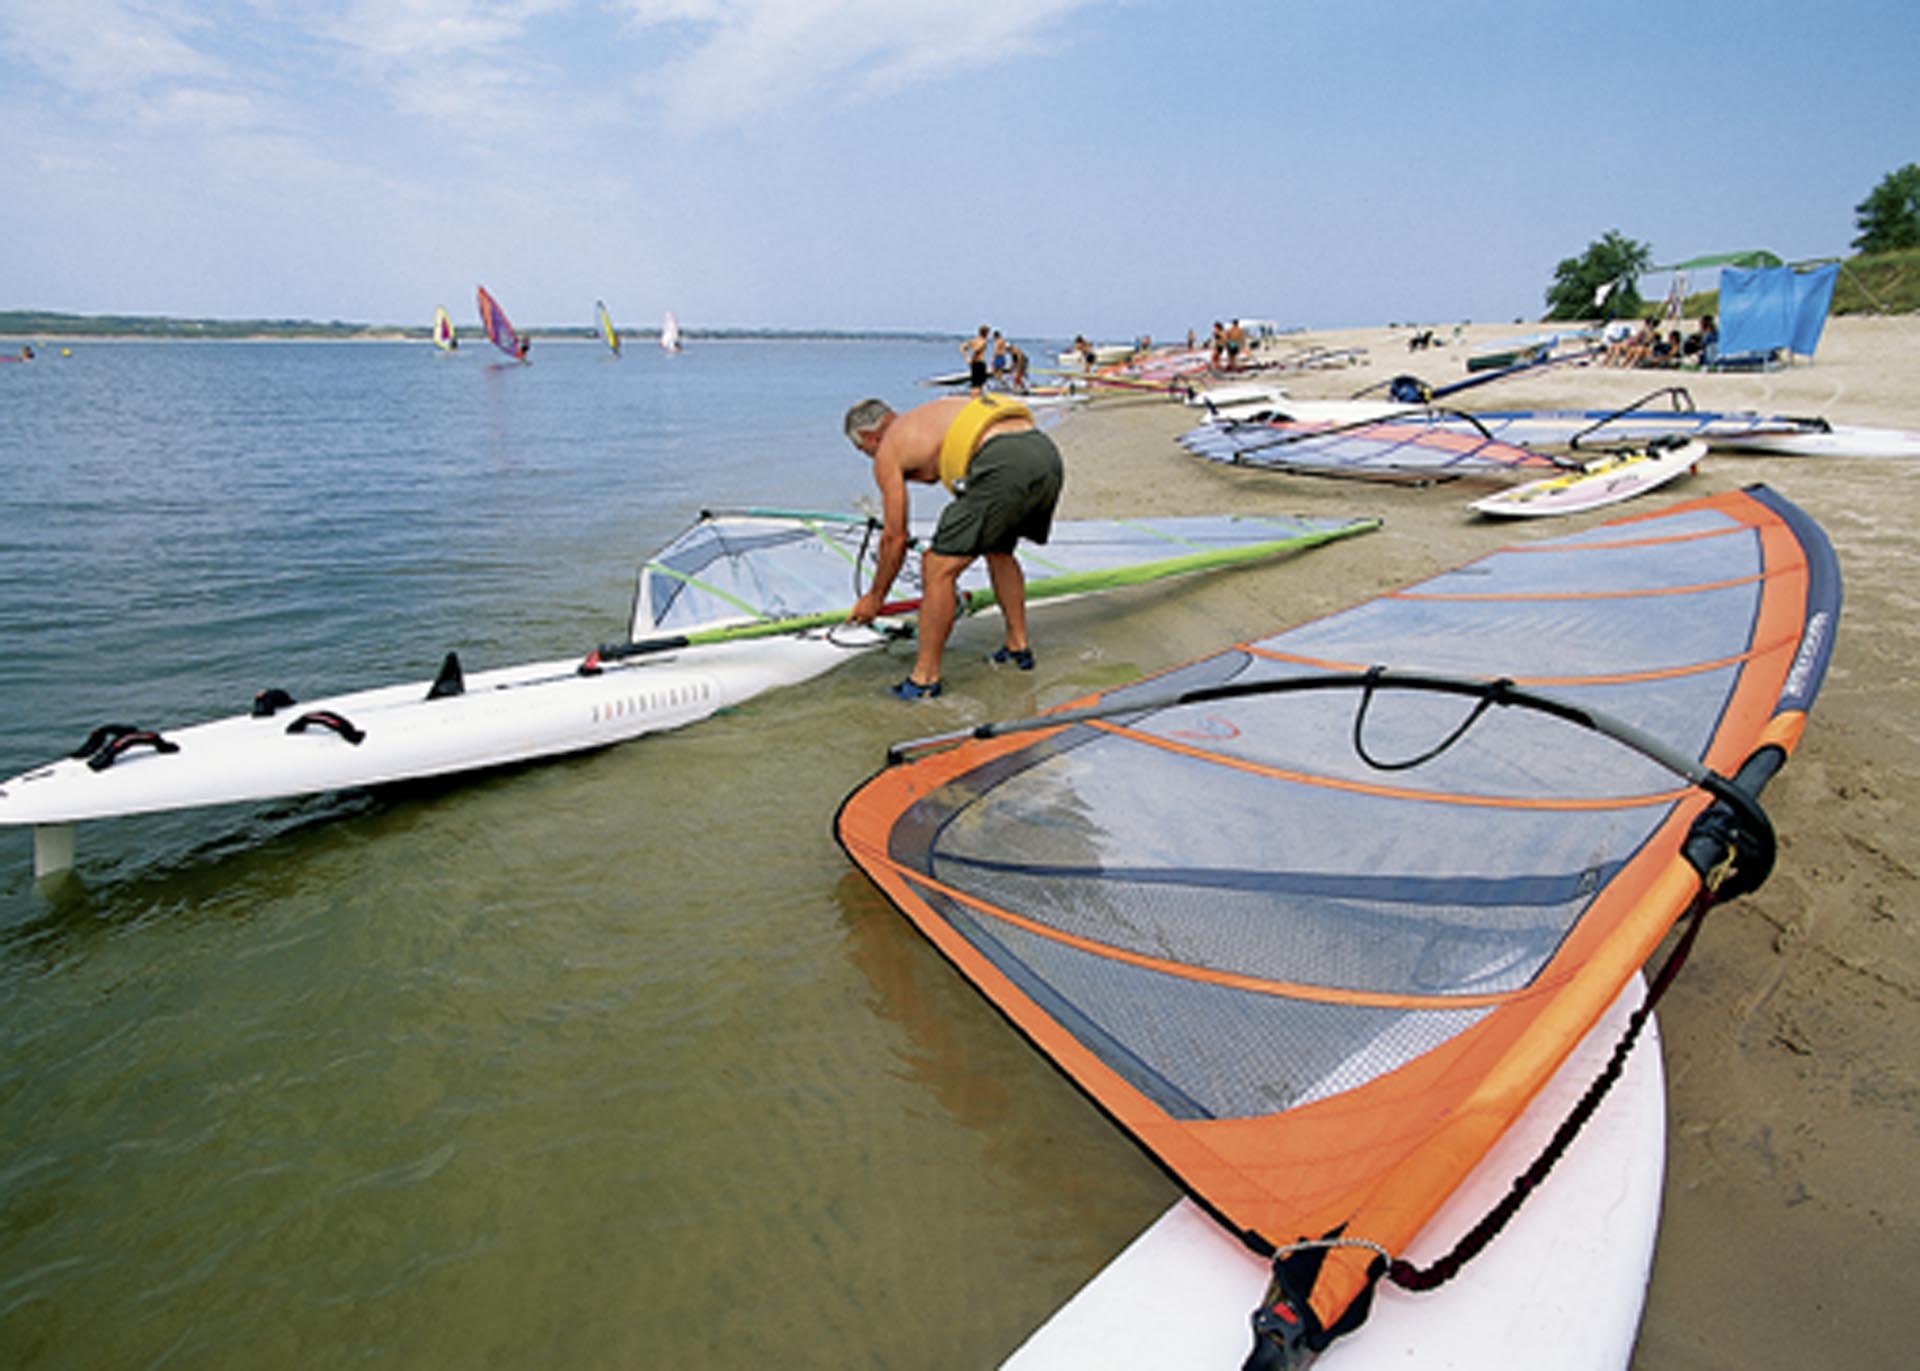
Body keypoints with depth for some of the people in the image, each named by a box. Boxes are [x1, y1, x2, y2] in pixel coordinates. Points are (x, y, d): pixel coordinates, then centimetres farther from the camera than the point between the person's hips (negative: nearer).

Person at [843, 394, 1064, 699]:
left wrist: (874, 596, 27)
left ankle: (924, 678, 9)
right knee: (999, 552, 31)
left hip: (1005, 465, -9)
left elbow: (895, 538, 14)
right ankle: (1018, 648, 38)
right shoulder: (936, 415, 36)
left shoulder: (887, 452, 13)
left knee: (938, 569, 2)